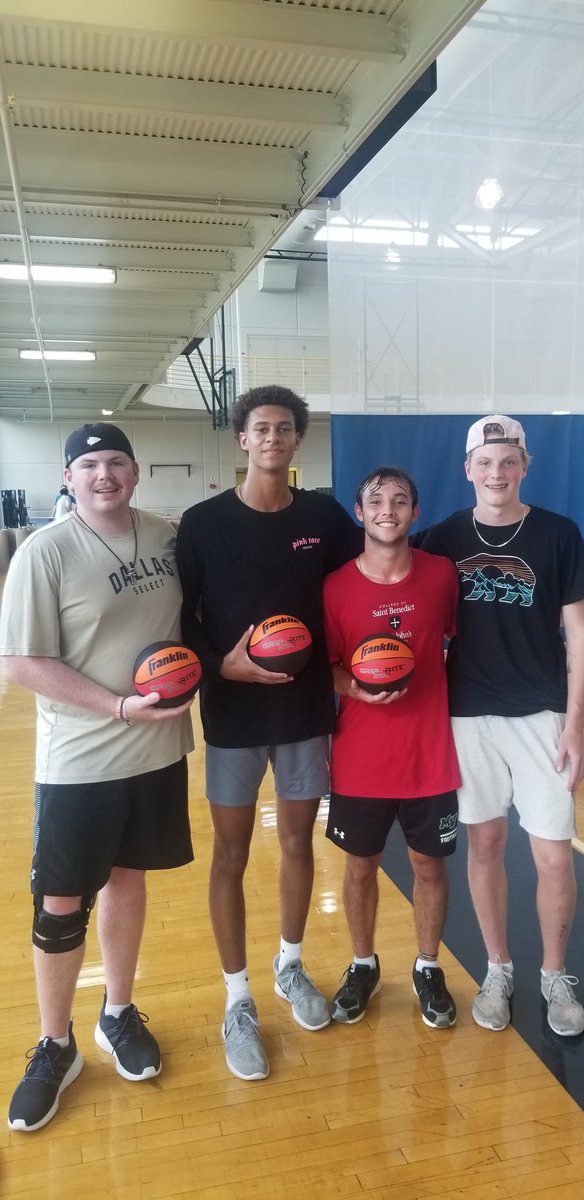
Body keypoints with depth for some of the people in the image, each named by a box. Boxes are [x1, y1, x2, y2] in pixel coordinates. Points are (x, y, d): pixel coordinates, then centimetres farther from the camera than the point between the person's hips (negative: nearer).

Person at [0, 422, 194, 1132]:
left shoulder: (168, 539, 0)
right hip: (79, 761, -4)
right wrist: (120, 707, -21)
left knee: (127, 879, 19)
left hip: (160, 749, 4)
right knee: (61, 906, 6)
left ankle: (117, 1014, 41)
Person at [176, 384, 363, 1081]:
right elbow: (180, 619, -4)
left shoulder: (325, 516, -1)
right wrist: (221, 663, -20)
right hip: (233, 714, -2)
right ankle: (238, 1003, 25)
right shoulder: (203, 522, -7)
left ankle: (290, 966, 40)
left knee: (298, 843, 16)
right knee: (231, 855, 7)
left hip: (307, 710, 2)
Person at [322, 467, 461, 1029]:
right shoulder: (335, 587, -8)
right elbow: (324, 667, -1)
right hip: (359, 758, 0)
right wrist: (359, 689, -20)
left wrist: (455, 698, 5)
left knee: (430, 863, 14)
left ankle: (428, 969, 37)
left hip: (431, 754, 1)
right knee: (361, 865, 14)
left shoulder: (442, 574, -5)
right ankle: (363, 966, 38)